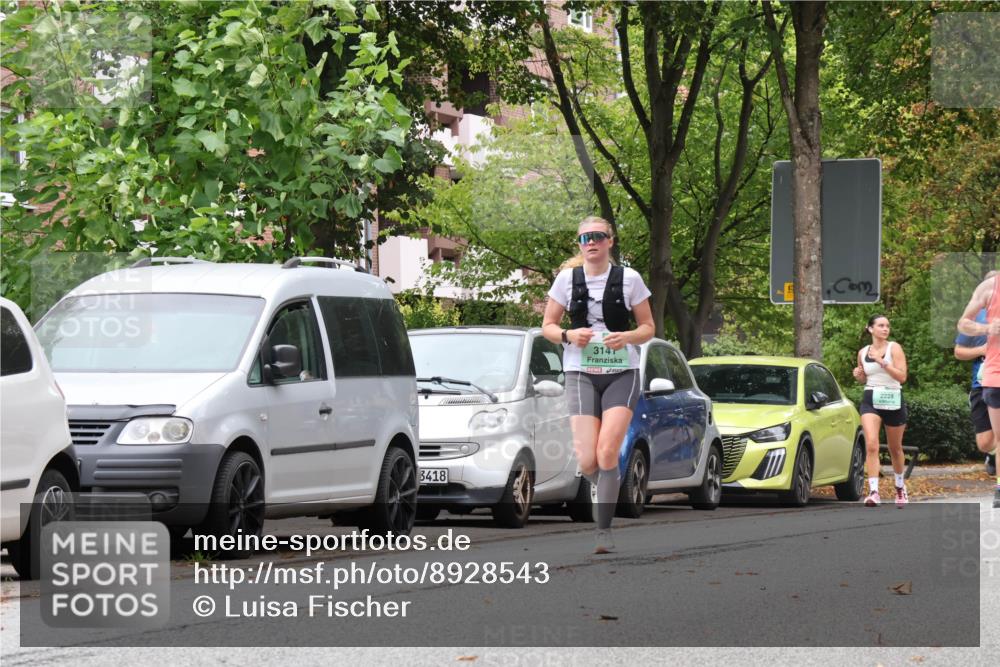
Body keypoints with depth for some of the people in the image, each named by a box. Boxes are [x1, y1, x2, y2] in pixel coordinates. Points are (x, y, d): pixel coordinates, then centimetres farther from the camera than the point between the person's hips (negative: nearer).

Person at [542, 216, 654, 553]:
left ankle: (604, 530, -11)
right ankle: (609, 488, 26)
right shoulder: (567, 279, 3)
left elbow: (648, 327, 7)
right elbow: (548, 326, 9)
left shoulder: (629, 278, 1)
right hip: (581, 373, 1)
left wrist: (627, 337, -14)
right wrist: (568, 335, -13)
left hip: (621, 373, -1)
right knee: (587, 462, -9)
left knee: (607, 451, -17)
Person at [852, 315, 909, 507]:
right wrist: (858, 375, -1)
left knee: (895, 449, 13)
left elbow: (902, 376, -14)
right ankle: (873, 491, -25)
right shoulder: (863, 352, 7)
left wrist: (882, 362, -22)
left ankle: (900, 486, 37)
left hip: (893, 401, -1)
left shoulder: (894, 348, -4)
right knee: (871, 445, -19)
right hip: (870, 400, 1)